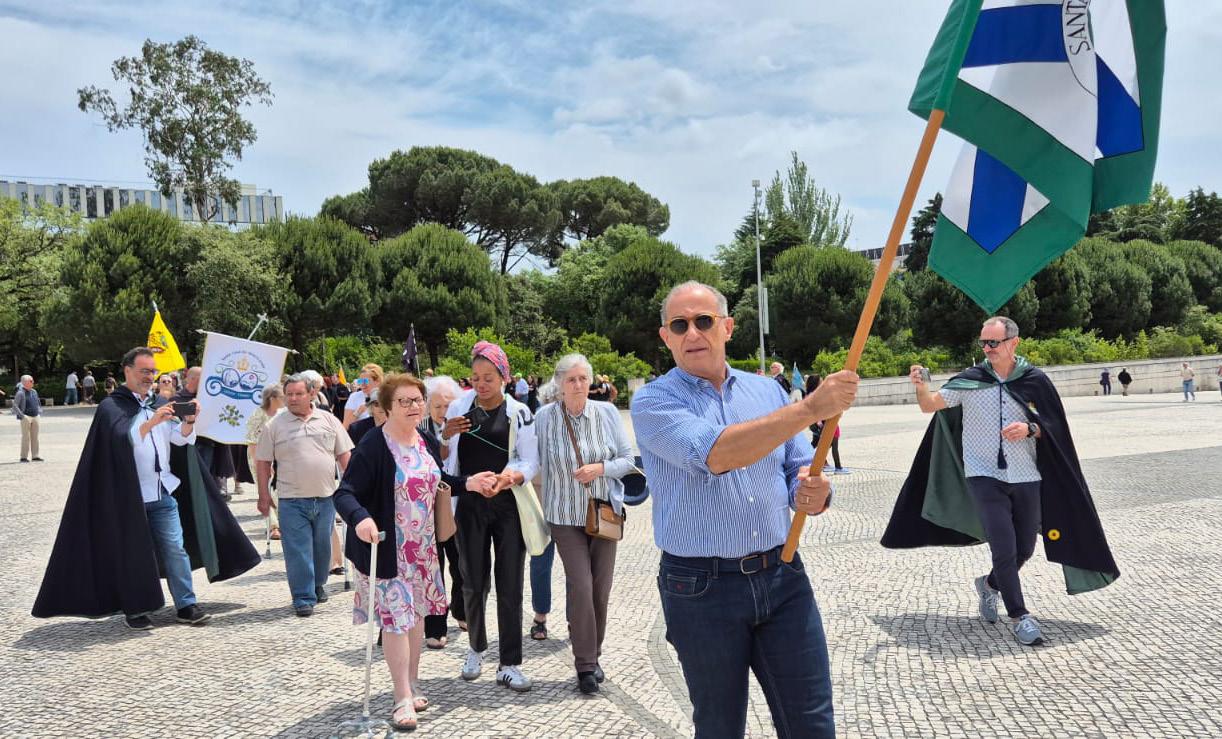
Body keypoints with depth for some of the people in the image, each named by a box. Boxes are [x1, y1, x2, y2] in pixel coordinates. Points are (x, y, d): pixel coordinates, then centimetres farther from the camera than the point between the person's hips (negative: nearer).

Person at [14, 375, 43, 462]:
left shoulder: (34, 392, 13)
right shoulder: (20, 393, -8)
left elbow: (38, 402, 27)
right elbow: (15, 405, -12)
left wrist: (39, 412, 16)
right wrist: (21, 415, -16)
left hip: (35, 417, 6)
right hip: (26, 417, -6)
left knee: (35, 437, 8)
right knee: (26, 437, -5)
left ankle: (35, 456, 12)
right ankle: (24, 457, 0)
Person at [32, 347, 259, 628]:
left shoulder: (160, 403, 13)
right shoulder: (111, 406, -2)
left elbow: (181, 438, 3)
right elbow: (122, 439, -18)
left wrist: (189, 420, -17)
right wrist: (152, 421, -30)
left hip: (164, 491, 4)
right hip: (130, 495, -4)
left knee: (175, 547, 0)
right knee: (133, 552, 3)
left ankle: (186, 605, 4)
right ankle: (134, 610, 15)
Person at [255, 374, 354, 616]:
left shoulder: (328, 420, 5)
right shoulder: (274, 426, 1)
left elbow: (344, 455, 9)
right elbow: (263, 463, 4)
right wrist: (264, 494, 1)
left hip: (325, 497, 2)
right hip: (292, 500, -2)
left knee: (322, 546, 13)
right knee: (298, 551, -2)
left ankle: (318, 585, 34)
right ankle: (303, 598, 5)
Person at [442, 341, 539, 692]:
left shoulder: (519, 412, -2)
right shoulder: (459, 407, 2)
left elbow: (530, 462, -5)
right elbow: (443, 457, 10)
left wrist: (509, 477, -25)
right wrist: (446, 435, -11)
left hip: (508, 506, -1)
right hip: (469, 506, 2)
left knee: (510, 585, 0)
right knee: (473, 582, 10)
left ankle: (509, 664, 9)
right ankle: (475, 648, 33)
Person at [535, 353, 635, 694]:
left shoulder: (606, 413, -5)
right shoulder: (545, 417, -8)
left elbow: (628, 460, 0)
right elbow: (538, 464, 1)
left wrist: (600, 467, -16)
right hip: (566, 516, -2)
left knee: (601, 589, 7)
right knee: (581, 587, -9)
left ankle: (593, 655, 26)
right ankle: (585, 664, 4)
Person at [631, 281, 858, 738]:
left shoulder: (768, 390, 8)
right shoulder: (653, 402, -6)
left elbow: (800, 470, 11)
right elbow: (716, 455, -25)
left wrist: (812, 494, -14)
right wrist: (810, 408, -28)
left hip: (782, 579, 3)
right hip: (700, 589, -3)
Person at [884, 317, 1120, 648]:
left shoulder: (1035, 381, -2)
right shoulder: (970, 380, -4)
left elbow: (1053, 430, 4)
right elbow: (930, 405, -10)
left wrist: (1029, 429, -17)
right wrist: (921, 387, -31)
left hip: (1026, 478, 2)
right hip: (984, 476, -2)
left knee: (1024, 549, 13)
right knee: (1004, 549, -9)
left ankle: (988, 584, 41)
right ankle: (1019, 616, 7)